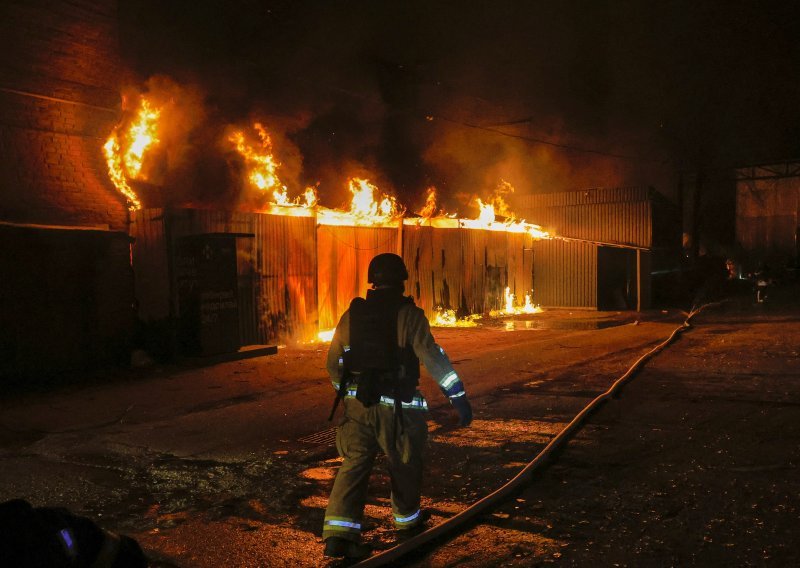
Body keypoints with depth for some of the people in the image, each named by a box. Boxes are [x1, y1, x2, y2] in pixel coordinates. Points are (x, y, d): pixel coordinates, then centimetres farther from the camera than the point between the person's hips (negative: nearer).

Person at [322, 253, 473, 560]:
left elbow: (333, 362, 13)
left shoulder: (352, 314, 6)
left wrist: (344, 391, 29)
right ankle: (407, 519, 36)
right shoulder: (408, 314, -10)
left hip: (357, 404, 4)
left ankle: (338, 533, -2)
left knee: (354, 464, 8)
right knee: (404, 464, 17)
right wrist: (458, 397, -17)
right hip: (396, 407, -4)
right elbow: (433, 357, -18)